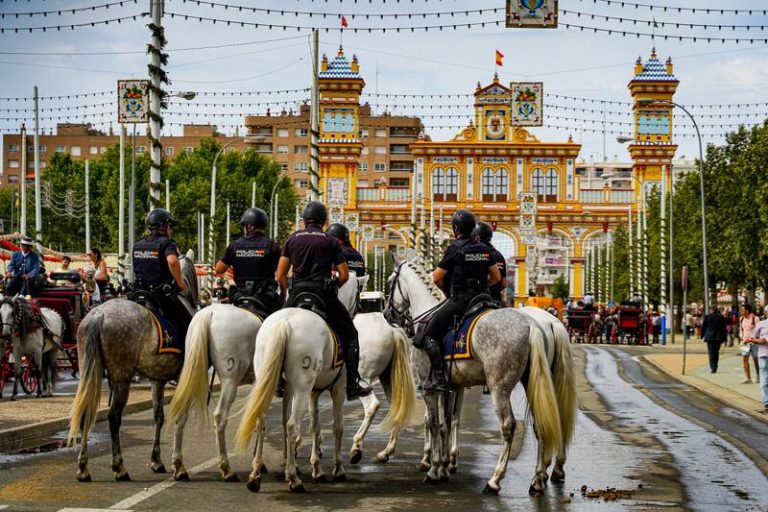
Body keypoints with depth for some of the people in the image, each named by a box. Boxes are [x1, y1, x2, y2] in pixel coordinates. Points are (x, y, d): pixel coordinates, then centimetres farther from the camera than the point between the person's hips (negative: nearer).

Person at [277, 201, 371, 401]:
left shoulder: (292, 239, 11)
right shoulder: (331, 242, 6)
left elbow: (280, 275, 6)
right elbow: (344, 275, 1)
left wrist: (286, 295, 18)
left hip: (296, 294, 2)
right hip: (323, 293, -2)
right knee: (349, 334, 10)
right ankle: (352, 386, 3)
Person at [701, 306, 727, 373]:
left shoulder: (707, 317, -3)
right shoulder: (721, 317, 0)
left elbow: (703, 327, 2)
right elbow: (723, 328, 3)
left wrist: (702, 336, 13)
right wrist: (723, 338, 8)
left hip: (709, 337, -1)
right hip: (718, 337, 2)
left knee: (711, 353, -2)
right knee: (716, 352, 13)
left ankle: (712, 368, -13)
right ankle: (715, 368, 14)